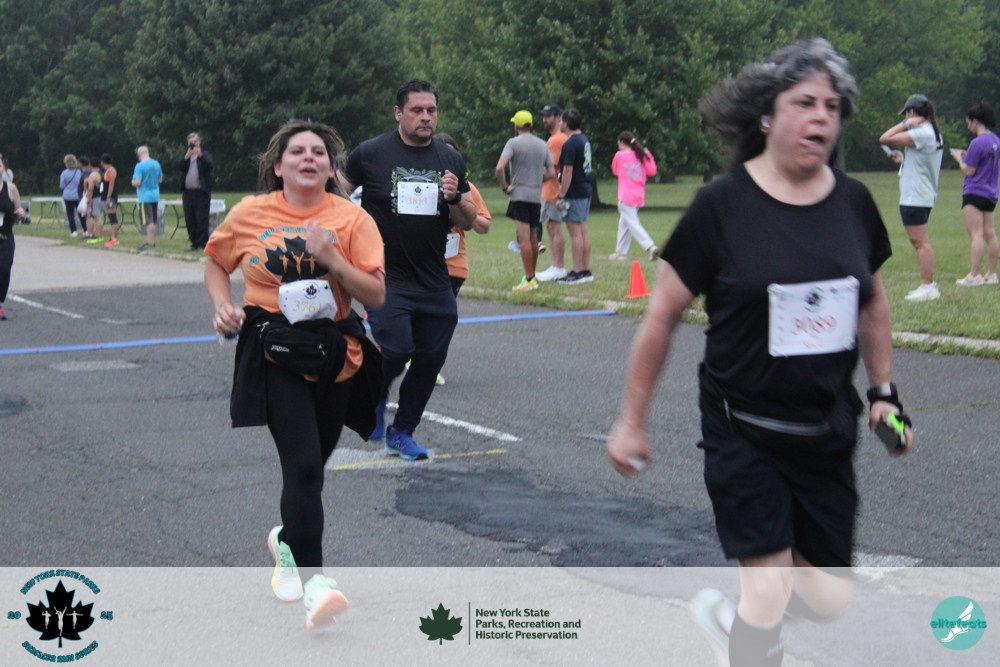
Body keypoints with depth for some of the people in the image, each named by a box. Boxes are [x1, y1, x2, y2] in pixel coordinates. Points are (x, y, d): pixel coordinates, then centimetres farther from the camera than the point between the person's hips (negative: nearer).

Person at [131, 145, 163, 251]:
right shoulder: (156, 164, 5)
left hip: (145, 197, -7)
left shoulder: (140, 166, -16)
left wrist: (133, 182, 0)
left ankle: (150, 243, -6)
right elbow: (160, 179, 16)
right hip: (155, 196, 7)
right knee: (153, 221, 14)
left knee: (148, 221, -6)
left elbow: (136, 183, -20)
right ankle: (152, 242, 20)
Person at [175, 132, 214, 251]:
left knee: (201, 220, -7)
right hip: (187, 192, 4)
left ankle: (202, 244, -5)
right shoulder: (184, 155, 15)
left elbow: (209, 166, -13)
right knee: (189, 220, 5)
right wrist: (186, 156, -15)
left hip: (201, 192, -4)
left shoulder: (205, 155, 6)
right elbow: (176, 165, -1)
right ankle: (194, 243, 13)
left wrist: (200, 155, -26)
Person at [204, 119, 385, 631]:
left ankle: (286, 540, 43)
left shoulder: (351, 219, 0)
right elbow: (215, 262, 19)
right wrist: (223, 305, 1)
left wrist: (333, 259, -17)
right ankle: (314, 582, -15)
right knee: (303, 465, -17)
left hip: (335, 351, 2)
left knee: (310, 465, 13)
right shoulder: (249, 214, 2)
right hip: (273, 346, -2)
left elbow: (377, 296, -4)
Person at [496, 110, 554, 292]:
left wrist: (505, 187, -8)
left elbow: (500, 168, -19)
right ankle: (532, 275, 23)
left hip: (519, 194, -6)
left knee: (524, 237, -11)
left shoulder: (514, 142, -6)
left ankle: (529, 279, -16)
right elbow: (551, 174, 10)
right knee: (533, 238, 15)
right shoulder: (543, 145, 11)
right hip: (537, 196, 6)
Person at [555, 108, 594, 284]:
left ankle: (577, 272, -5)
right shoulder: (585, 140, 12)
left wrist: (561, 196, -15)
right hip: (586, 190, 9)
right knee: (583, 229, 12)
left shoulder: (570, 144, -16)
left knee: (575, 231, -6)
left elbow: (567, 172, -19)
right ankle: (586, 271, 16)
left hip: (574, 193, -9)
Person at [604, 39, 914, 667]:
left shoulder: (855, 202, 1)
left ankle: (730, 614, 38)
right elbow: (662, 316, -5)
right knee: (770, 600, -10)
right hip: (744, 433, -5)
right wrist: (631, 421, -2)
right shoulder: (722, 205, -12)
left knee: (830, 599, 9)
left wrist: (884, 392, 14)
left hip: (828, 433, 5)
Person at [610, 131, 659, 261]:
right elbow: (652, 171, 0)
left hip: (626, 196, -7)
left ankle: (650, 246, -27)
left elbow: (615, 171, 10)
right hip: (639, 195, 7)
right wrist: (649, 156, 10)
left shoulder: (619, 155, -6)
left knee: (632, 223, -10)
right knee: (624, 223, 18)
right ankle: (621, 252, 23)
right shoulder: (640, 156, 5)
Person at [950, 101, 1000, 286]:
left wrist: (959, 158, 2)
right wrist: (968, 156, 16)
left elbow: (969, 171, -15)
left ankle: (974, 275, -9)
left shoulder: (977, 143, -18)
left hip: (975, 193, -9)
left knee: (976, 234, -9)